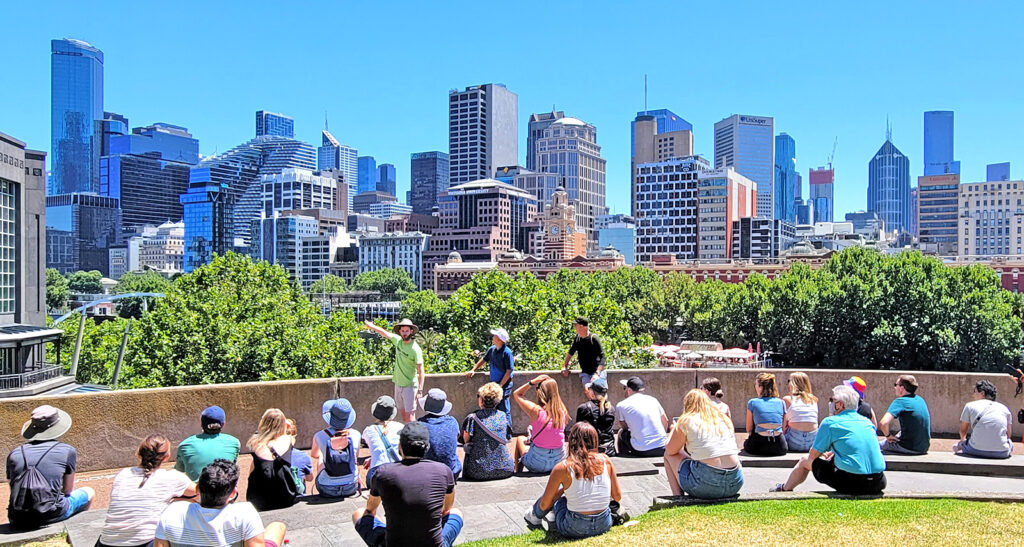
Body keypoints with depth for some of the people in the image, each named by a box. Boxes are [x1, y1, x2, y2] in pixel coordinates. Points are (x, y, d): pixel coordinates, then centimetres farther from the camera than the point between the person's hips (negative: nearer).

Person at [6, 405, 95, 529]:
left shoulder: (14, 454, 7)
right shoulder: (67, 451, -2)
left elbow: (14, 492, 17)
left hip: (17, 521, 4)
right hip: (50, 517, -4)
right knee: (89, 492, 24)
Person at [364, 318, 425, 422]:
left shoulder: (415, 349, -18)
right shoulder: (398, 340, 1)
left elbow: (420, 371, -19)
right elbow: (383, 332, 16)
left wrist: (420, 390, -23)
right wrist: (370, 325, 23)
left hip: (409, 386, -7)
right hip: (398, 384, 7)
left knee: (410, 415, -10)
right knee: (403, 414, 11)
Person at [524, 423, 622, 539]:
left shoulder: (562, 468, -13)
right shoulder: (605, 460, -5)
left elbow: (544, 505, -4)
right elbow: (617, 497, 5)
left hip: (575, 530, -3)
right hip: (604, 525, 3)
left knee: (556, 493, 26)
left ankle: (535, 517, 53)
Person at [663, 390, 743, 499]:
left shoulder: (686, 420, 0)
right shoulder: (724, 418, 14)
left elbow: (670, 451, 10)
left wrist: (674, 430, 30)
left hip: (704, 486, -5)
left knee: (668, 455, 19)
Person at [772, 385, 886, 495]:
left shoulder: (830, 422, -5)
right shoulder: (867, 421, 12)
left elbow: (813, 454, 3)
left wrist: (822, 454, 26)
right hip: (878, 483, 5)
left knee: (805, 460, 16)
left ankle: (785, 489, 37)